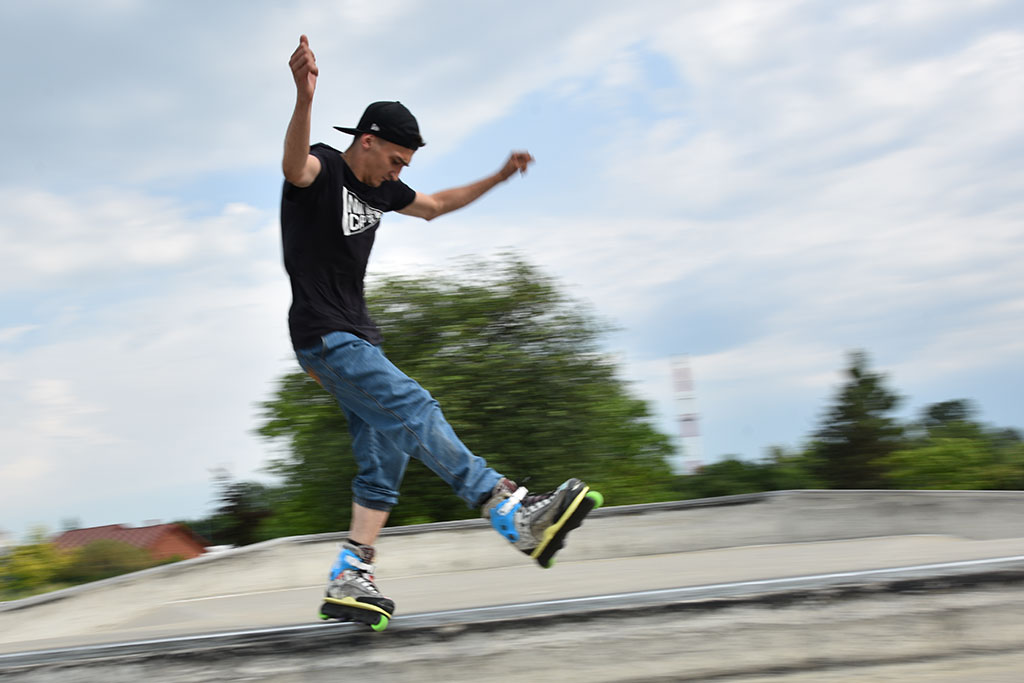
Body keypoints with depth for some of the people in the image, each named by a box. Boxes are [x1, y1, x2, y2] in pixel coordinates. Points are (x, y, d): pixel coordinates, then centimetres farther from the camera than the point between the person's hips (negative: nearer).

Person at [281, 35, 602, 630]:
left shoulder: (380, 189, 14)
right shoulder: (323, 168, -10)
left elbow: (434, 206, 31)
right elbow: (294, 165, -35)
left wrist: (499, 178, 27)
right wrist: (305, 99, -55)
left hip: (358, 336, 10)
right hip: (323, 334, -10)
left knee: (384, 456, 2)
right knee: (413, 409, -20)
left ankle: (350, 579, 2)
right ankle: (518, 518, -26)